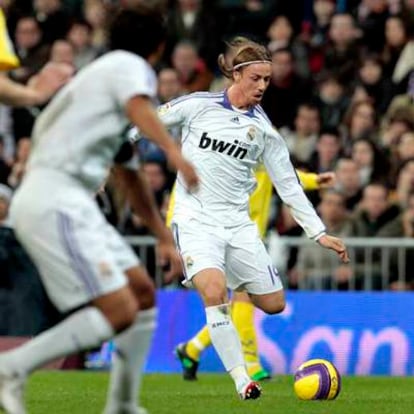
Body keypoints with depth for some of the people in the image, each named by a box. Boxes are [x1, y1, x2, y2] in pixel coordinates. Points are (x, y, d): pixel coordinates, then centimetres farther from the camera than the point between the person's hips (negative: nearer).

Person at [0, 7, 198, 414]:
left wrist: (164, 237, 38)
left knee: (143, 295, 12)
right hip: (54, 201, -10)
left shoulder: (107, 73, 30)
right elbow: (139, 107, -24)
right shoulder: (131, 66, 2)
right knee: (119, 311, -18)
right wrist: (173, 151, -41)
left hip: (70, 204, 10)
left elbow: (130, 178, 36)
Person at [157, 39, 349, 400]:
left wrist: (320, 233, 6)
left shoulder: (264, 130, 5)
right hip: (195, 219, -4)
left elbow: (289, 185, 9)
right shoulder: (198, 105, -3)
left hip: (238, 223, 4)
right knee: (214, 292, -27)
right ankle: (242, 380, -21)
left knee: (274, 304, 3)